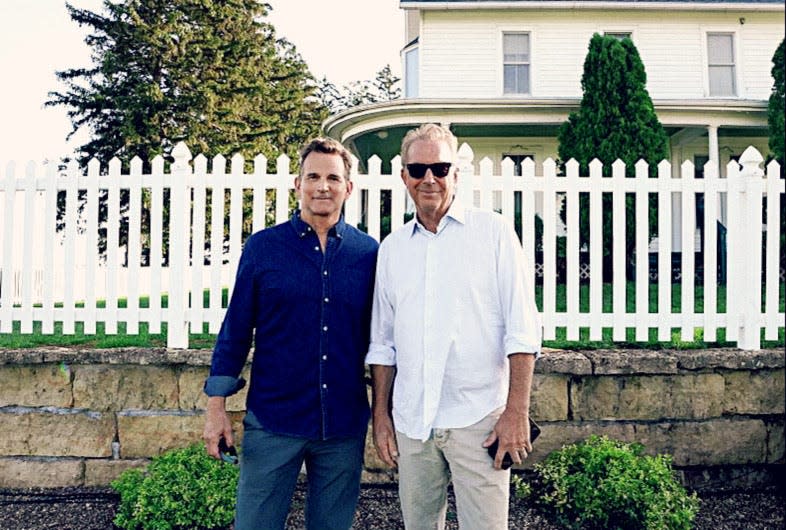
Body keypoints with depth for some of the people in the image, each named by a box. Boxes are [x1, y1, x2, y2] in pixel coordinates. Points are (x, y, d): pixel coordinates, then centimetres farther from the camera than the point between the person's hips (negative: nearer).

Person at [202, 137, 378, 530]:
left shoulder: (368, 253, 1)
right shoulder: (262, 247, -2)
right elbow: (236, 329, 2)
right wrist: (216, 406, -1)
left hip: (344, 426, 2)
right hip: (273, 421, -1)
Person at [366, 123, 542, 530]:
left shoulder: (493, 231, -1)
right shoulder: (391, 248, 10)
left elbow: (522, 328, -5)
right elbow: (382, 343, 14)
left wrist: (517, 411, -10)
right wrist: (380, 414, 10)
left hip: (478, 419, -3)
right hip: (410, 421, 4)